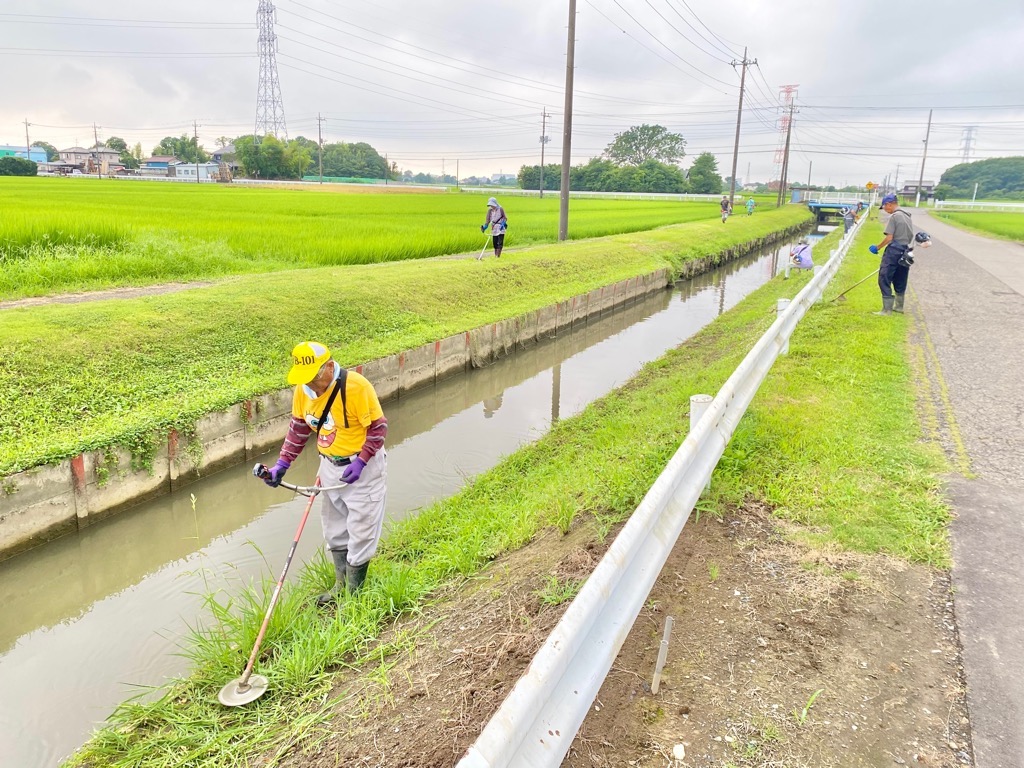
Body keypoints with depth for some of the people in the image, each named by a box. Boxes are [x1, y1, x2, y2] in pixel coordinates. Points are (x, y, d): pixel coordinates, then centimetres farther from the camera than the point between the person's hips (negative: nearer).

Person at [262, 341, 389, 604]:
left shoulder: (356, 386, -25)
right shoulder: (303, 390, -5)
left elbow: (378, 427, -18)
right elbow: (298, 428, 7)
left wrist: (360, 462, -24)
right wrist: (282, 464, 0)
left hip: (362, 467, -7)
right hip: (330, 466, 7)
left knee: (360, 532, 2)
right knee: (335, 530, 18)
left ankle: (353, 592, 19)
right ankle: (341, 585, 36)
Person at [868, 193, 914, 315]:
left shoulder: (894, 216, -12)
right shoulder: (908, 217, 14)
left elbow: (889, 237, -17)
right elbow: (910, 237, 17)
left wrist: (877, 248, -6)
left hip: (893, 252, -9)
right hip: (905, 253, 9)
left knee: (884, 280, -5)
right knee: (900, 281, 17)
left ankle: (887, 309, -8)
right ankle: (899, 306, 26)